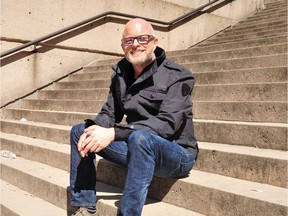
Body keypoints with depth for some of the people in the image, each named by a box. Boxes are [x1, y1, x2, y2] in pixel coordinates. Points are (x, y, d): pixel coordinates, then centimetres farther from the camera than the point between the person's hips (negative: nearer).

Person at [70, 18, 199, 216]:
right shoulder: (121, 75, 6)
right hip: (138, 148, 7)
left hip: (177, 153, -6)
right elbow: (109, 114, 8)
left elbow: (167, 123, -25)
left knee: (140, 137, -38)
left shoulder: (178, 77, -13)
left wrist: (114, 133, -32)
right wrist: (93, 129, -17)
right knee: (79, 131, 2)